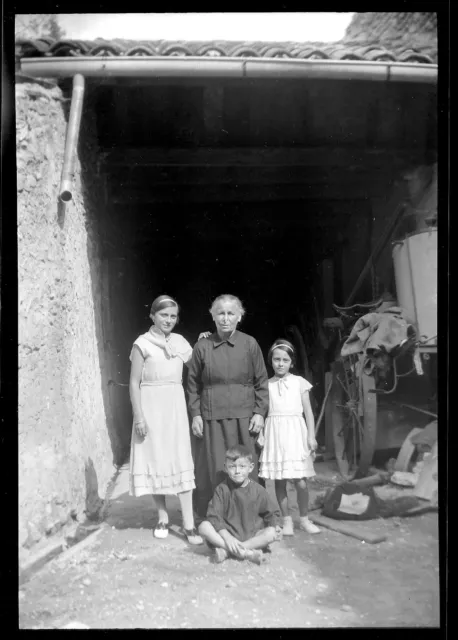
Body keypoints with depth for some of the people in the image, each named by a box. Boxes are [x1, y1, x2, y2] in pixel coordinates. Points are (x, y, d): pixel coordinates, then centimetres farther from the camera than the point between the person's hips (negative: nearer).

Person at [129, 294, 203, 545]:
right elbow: (134, 382, -6)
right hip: (152, 406, -3)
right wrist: (138, 416, -11)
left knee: (181, 461, -1)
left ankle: (189, 523, 1)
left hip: (175, 405, 3)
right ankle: (163, 517, 21)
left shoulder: (180, 341, 9)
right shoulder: (143, 343, -4)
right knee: (155, 460, 5)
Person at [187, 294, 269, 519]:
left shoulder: (249, 344, 1)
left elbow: (261, 382, 4)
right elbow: (193, 384, 5)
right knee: (214, 472, 3)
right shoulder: (202, 346, 1)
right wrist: (196, 414, 0)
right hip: (212, 418, 0)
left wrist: (259, 412, -2)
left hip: (244, 417, 0)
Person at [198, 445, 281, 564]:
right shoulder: (222, 489, -4)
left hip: (252, 536, 1)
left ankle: (226, 551, -28)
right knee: (203, 527, -25)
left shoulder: (258, 490, -1)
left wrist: (274, 525, -15)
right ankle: (246, 553, -32)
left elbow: (272, 513, 8)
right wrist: (227, 538, -25)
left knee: (272, 534, -27)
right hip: (227, 533, -1)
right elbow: (214, 516, -11)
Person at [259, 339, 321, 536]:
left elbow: (308, 411, 4)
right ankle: (287, 520, 18)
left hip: (295, 433, -1)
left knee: (300, 482, -2)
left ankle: (304, 519, 17)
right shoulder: (266, 385, 7)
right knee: (279, 481, 4)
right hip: (274, 434, 1)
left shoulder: (299, 382, 4)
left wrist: (311, 436, -2)